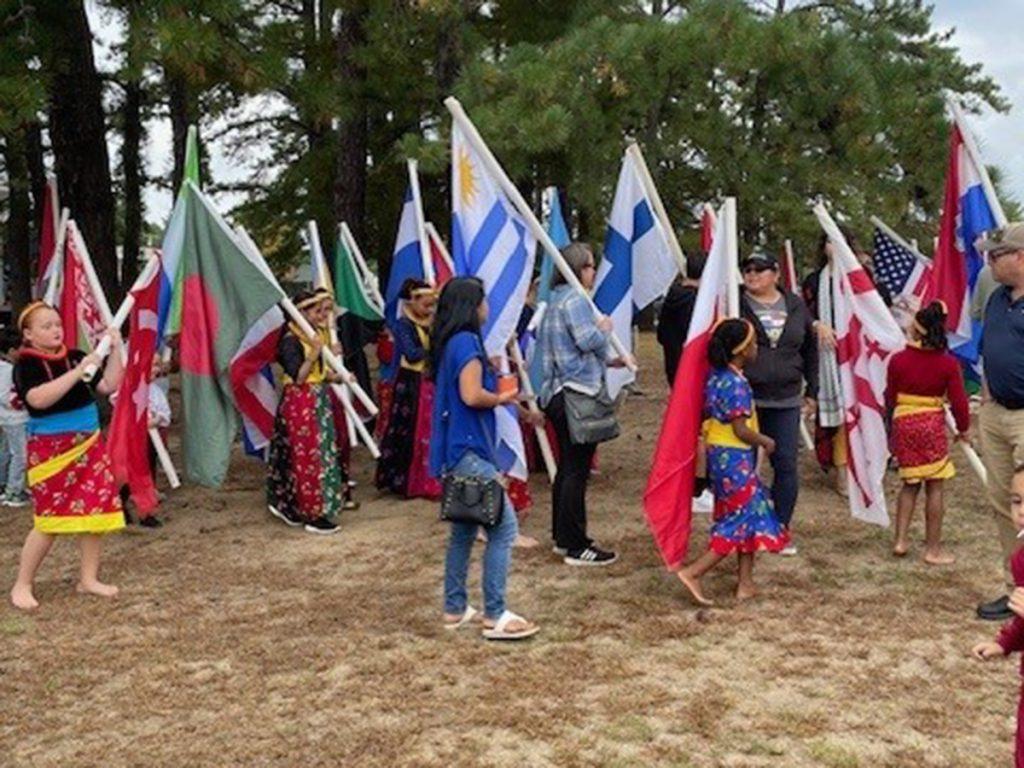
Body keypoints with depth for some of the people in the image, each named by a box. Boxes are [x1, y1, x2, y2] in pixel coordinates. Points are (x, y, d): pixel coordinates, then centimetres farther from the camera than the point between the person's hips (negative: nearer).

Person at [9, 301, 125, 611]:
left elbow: (108, 386, 5)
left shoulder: (75, 356, 7)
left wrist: (115, 350, -5)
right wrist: (78, 372, -28)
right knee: (49, 520, -5)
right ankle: (22, 586, 10)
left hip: (88, 443, 6)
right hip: (50, 449, -5)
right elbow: (39, 399, -26)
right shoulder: (26, 365, -8)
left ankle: (88, 579, 17)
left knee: (96, 510, 4)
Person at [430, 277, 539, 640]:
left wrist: (488, 370, 13)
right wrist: (501, 398, -6)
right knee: (503, 526, -8)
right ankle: (495, 616, -6)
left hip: (456, 450, 10)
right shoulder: (467, 341, -14)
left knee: (465, 527, 17)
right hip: (469, 450, -10)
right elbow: (472, 395, -23)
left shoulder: (448, 342, 14)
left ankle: (455, 609, 23)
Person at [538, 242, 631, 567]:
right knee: (577, 471, -7)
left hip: (559, 392, 11)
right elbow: (588, 340, -22)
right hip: (577, 394, -11)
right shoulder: (575, 299, -13)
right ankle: (576, 547, -3)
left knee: (567, 467, 16)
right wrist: (605, 328, -2)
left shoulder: (556, 299, 19)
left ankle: (562, 537, 24)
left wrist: (610, 360, 19)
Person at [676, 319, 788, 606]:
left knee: (750, 517, 16)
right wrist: (765, 441, -4)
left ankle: (746, 583, 20)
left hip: (719, 455, 9)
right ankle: (693, 572, -5)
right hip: (735, 459, -9)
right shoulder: (736, 383, -19)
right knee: (745, 519, 0)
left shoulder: (716, 376, 7)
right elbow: (741, 430, -21)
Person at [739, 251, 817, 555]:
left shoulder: (795, 306, 7)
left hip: (786, 402, 3)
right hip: (745, 399, -2)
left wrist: (812, 391, 13)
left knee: (786, 464, 5)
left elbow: (810, 349, 14)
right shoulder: (736, 305, -4)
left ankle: (782, 527, 18)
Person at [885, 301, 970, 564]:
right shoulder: (948, 364, -8)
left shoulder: (898, 360, -5)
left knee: (910, 483, 16)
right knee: (934, 487, 5)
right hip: (933, 425, -2)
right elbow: (958, 401, -3)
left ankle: (900, 541, 13)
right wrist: (963, 428, 12)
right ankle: (933, 550, 10)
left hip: (904, 424, 2)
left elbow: (890, 398, 5)